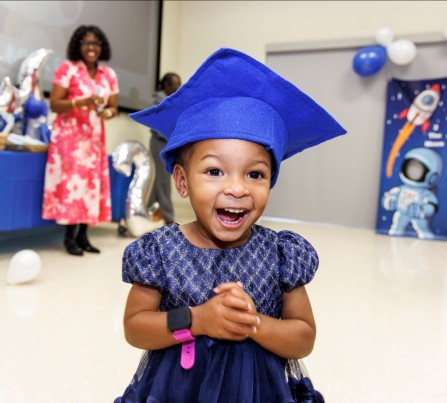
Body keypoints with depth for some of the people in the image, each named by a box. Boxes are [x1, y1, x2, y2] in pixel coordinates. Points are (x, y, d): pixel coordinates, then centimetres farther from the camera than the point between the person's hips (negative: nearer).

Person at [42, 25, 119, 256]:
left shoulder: (109, 74, 10)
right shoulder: (67, 68, -4)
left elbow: (113, 107, 10)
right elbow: (54, 104, -9)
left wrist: (107, 112, -13)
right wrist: (81, 102, -23)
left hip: (95, 138, 5)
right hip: (69, 136, -5)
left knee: (92, 184, 2)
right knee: (71, 182, -7)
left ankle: (82, 235, 10)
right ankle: (70, 237, 2)